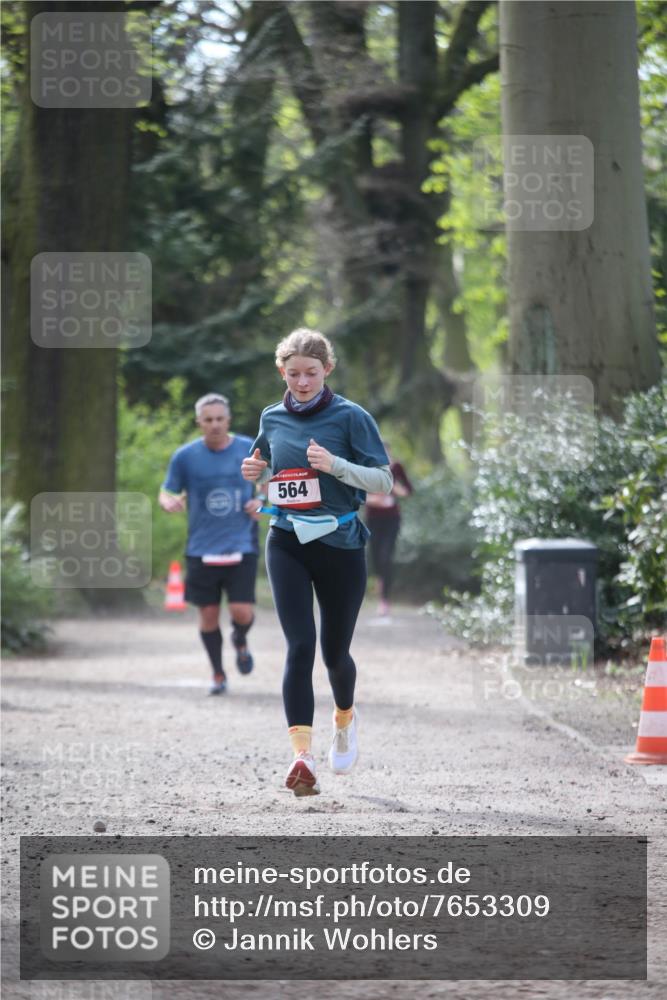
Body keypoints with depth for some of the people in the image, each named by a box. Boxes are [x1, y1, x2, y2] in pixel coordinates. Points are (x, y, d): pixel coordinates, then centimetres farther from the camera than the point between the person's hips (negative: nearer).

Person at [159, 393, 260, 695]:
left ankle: (240, 641, 26)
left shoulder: (251, 450, 0)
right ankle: (218, 674, 25)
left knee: (242, 612, -11)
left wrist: (262, 502, -6)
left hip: (241, 548, -1)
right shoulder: (185, 456, -1)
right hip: (202, 550, 1)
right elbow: (167, 493, 7)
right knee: (208, 614, 4)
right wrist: (169, 503, -17)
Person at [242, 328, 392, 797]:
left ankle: (345, 717, 44)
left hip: (340, 545, -2)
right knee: (300, 646, -14)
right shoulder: (273, 419, 6)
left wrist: (334, 464, -23)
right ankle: (303, 757, -21)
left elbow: (384, 481, -8)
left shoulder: (350, 416, -6)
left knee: (335, 651, 11)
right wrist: (256, 472, 0)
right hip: (288, 544, 2)